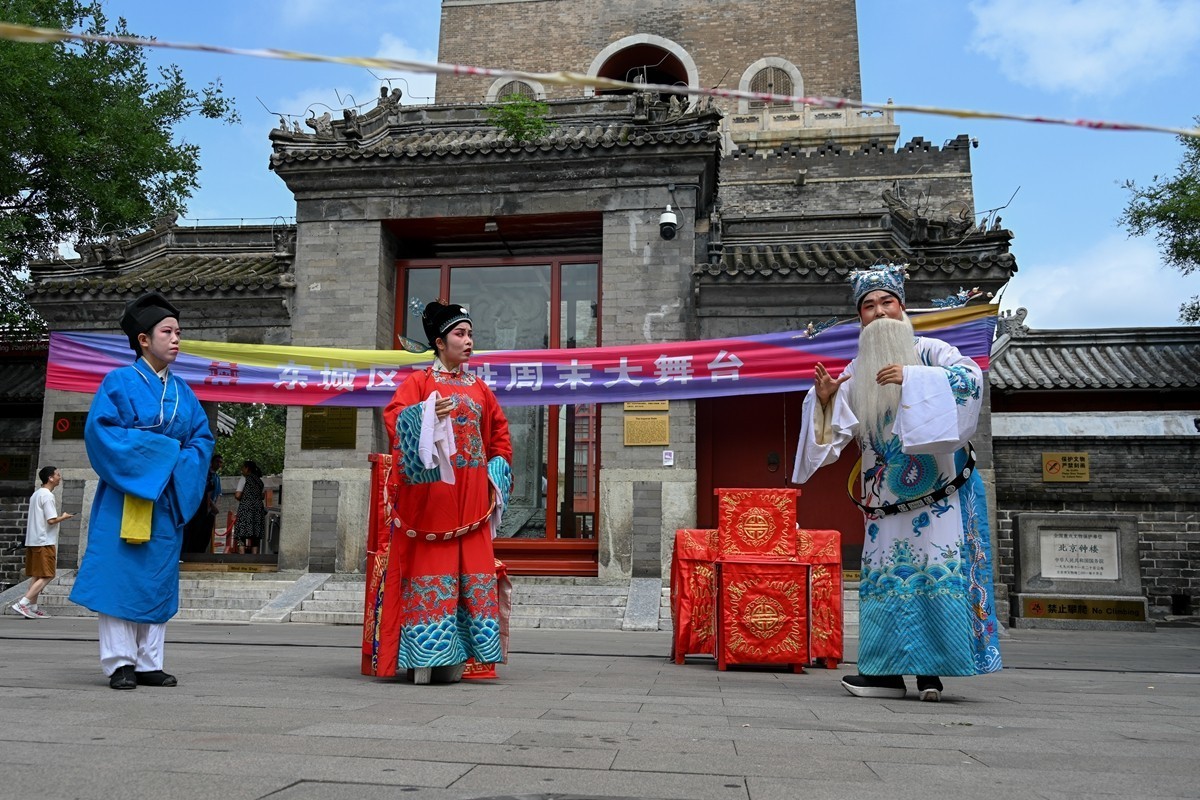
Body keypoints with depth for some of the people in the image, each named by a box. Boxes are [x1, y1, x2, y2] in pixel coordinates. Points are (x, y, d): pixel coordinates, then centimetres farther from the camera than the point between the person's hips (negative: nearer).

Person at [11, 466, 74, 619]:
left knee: (37, 576, 10)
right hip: (45, 542, -9)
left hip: (33, 541, 10)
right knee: (47, 576, -7)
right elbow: (51, 520, -18)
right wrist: (64, 517, -1)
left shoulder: (36, 494, 17)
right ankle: (22, 604, -13)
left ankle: (32, 608, 9)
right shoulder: (47, 495, -13)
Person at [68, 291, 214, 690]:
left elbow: (203, 438, 11)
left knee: (159, 578, 5)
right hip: (125, 495, -5)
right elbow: (98, 429, -11)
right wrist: (155, 451, -15)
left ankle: (149, 663, 11)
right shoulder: (120, 382, -2)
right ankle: (120, 663, 2)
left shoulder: (183, 393, 13)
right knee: (121, 575, -4)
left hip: (167, 497, 5)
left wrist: (180, 463, -8)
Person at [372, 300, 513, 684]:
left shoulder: (479, 388, 17)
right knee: (430, 566, -7)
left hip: (471, 496, 5)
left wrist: (495, 477, 10)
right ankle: (424, 657, -3)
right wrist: (428, 414, -25)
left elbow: (500, 433, 20)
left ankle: (453, 657, 6)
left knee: (472, 569, 0)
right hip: (432, 490, -5)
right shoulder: (418, 382, 4)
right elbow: (394, 419, -9)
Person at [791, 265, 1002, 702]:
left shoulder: (927, 351, 3)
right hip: (886, 494, 4)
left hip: (939, 489, -4)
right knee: (885, 571, 1)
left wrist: (912, 377, -20)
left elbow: (971, 376, -15)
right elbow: (837, 432, 11)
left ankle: (930, 670, -2)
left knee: (939, 568, -8)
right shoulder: (856, 372, 13)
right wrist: (823, 402, -8)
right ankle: (887, 670, 6)